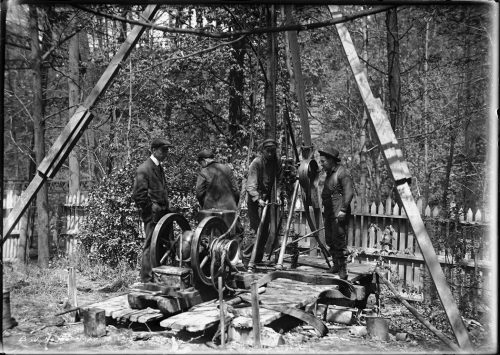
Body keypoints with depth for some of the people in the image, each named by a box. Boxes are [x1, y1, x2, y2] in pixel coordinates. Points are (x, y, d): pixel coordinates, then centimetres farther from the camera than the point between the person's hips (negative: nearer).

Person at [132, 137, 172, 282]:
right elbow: (138, 194, -16)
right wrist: (151, 208, -15)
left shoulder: (158, 167, 18)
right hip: (152, 215, -9)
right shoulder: (144, 169, -11)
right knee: (150, 247, -4)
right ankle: (147, 280, 3)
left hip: (161, 213, 9)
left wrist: (165, 209, 15)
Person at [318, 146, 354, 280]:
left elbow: (349, 193, -19)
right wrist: (324, 208, 19)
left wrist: (343, 209, -24)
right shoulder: (329, 173, 17)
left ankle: (343, 271, 0)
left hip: (339, 213, -9)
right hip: (329, 212, 9)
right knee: (329, 240, 13)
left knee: (339, 241, -7)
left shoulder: (342, 172, -11)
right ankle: (336, 265, 26)